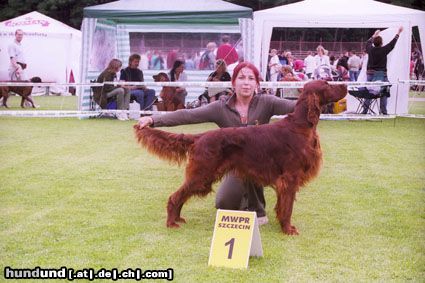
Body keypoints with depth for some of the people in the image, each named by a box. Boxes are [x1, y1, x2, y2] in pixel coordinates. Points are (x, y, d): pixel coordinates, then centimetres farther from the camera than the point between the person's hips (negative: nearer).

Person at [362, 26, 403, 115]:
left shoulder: (370, 49, -1)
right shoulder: (383, 50, -9)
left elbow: (368, 42, 22)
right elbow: (393, 43, 4)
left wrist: (374, 35, 38)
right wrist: (398, 33, 17)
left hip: (370, 73, 3)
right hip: (381, 73, -3)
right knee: (384, 92, 5)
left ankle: (365, 109, 5)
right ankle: (383, 110, 1)